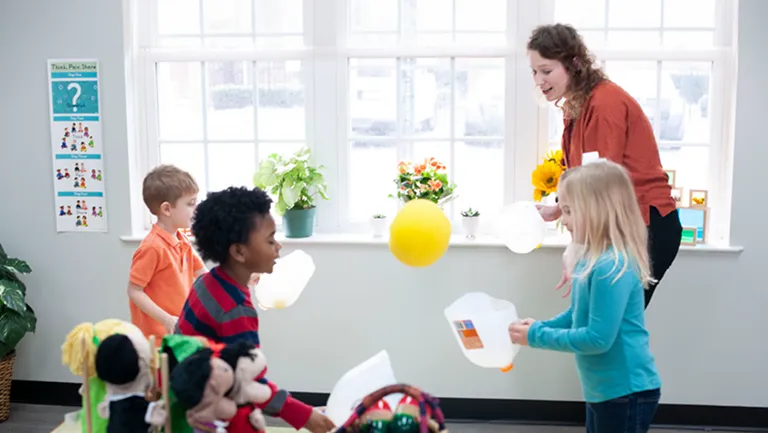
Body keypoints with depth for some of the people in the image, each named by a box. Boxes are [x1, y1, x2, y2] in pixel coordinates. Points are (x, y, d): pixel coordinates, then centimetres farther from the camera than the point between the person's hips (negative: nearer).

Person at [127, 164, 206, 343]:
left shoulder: (181, 240, 6)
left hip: (180, 332, 9)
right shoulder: (153, 247, -21)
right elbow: (134, 291, -19)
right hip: (157, 337, -9)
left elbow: (201, 273, 14)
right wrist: (167, 320, -24)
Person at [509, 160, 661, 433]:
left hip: (627, 392, -9)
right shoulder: (592, 260, 3)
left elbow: (598, 338, -26)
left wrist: (538, 336, -17)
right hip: (603, 390, 9)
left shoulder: (612, 267, -26)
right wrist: (538, 327, 0)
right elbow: (578, 315, 15)